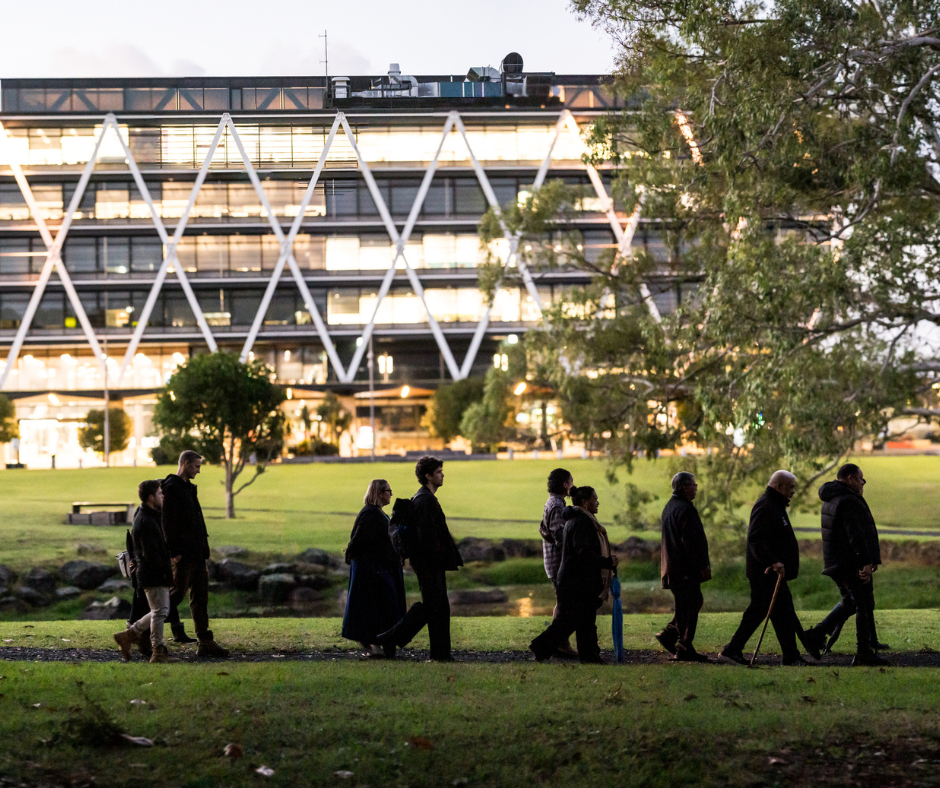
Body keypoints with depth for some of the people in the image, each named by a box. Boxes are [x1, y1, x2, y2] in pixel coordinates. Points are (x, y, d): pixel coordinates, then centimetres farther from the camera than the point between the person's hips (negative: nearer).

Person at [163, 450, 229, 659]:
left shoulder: (189, 488, 18)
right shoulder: (172, 488, -12)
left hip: (196, 553, 9)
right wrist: (174, 552, -21)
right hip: (183, 555, -9)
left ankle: (205, 642, 8)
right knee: (177, 594, -5)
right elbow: (168, 522, -18)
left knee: (200, 596, 7)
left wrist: (203, 549, 17)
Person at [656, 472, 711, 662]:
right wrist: (703, 566, -17)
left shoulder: (670, 507, 17)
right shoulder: (684, 509, -16)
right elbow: (692, 541, -21)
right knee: (690, 608, -5)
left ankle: (669, 634, 14)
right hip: (686, 568, -10)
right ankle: (684, 649, -3)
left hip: (673, 567, 10)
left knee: (688, 606, 18)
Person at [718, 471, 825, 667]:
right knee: (783, 611, -7)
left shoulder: (775, 506, 20)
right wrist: (773, 562, -32)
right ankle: (791, 656, -2)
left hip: (771, 571, 11)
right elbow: (755, 540, -25)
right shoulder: (765, 507, -15)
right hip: (766, 571, -11)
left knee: (757, 611, 10)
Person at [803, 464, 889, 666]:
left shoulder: (831, 500, 16)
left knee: (850, 602, 21)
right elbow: (855, 534, -26)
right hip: (852, 563, -10)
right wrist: (866, 561, -28)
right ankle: (864, 654, -1)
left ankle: (818, 632, 11)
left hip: (836, 562, 10)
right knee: (864, 606, -3)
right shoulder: (848, 501, -18)